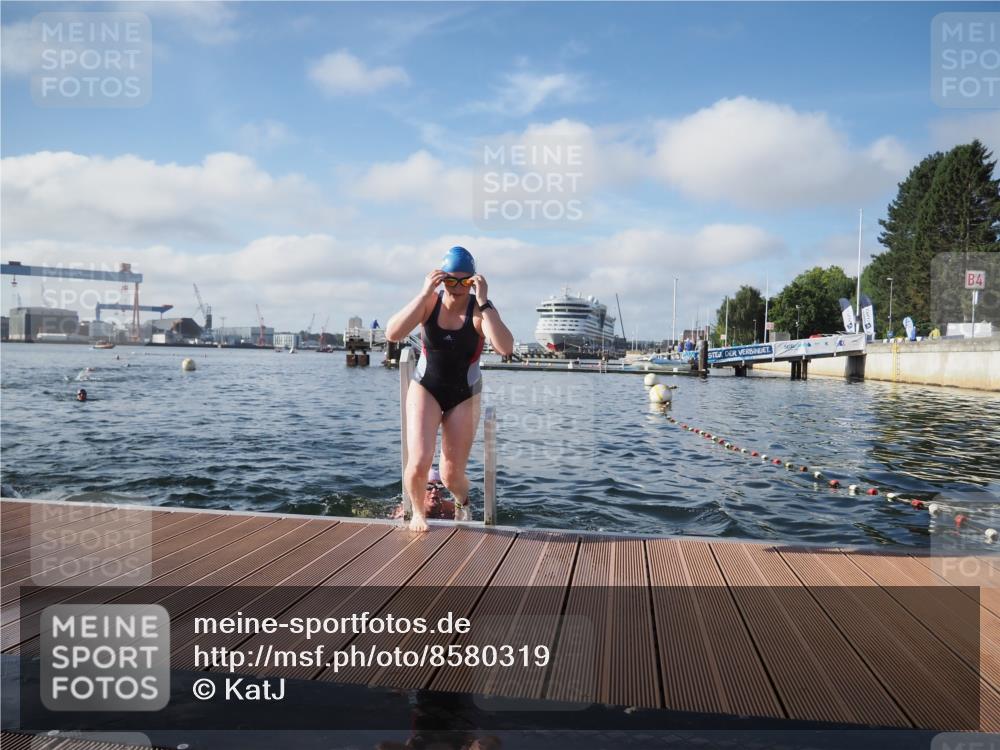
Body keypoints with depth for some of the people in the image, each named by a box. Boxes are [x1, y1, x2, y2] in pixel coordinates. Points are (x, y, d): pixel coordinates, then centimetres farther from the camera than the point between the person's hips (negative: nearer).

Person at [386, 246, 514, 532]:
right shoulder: (430, 302, -13)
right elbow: (392, 334, -27)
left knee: (452, 475, 3)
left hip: (464, 395, 0)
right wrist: (424, 294, -32)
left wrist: (483, 303, -37)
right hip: (425, 389, 0)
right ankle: (418, 511, 16)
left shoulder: (480, 310, -17)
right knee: (419, 463, -17)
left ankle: (462, 502, 41)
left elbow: (505, 349, -35)